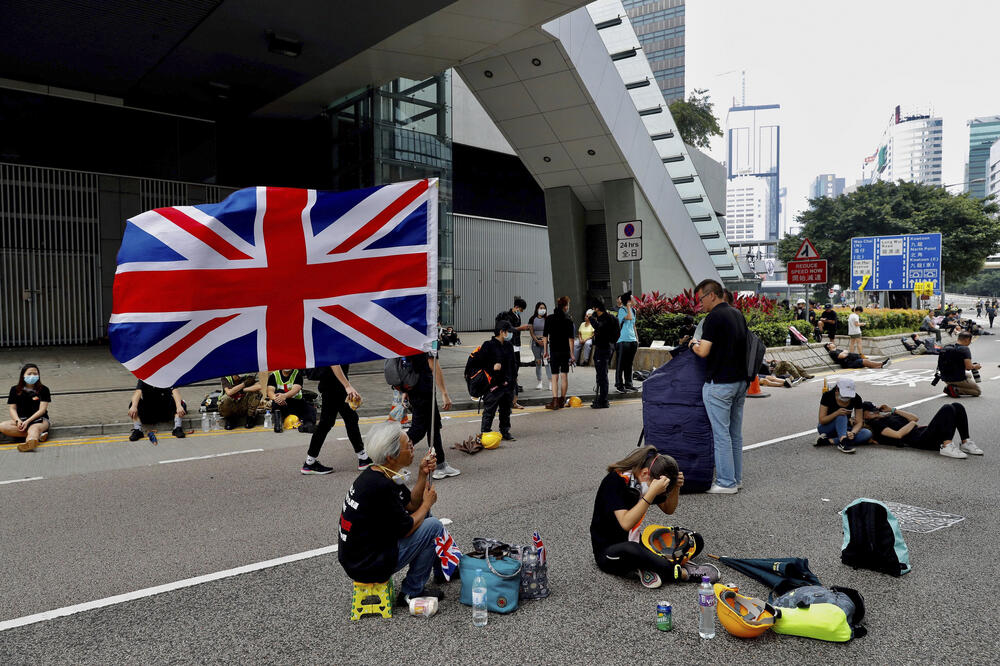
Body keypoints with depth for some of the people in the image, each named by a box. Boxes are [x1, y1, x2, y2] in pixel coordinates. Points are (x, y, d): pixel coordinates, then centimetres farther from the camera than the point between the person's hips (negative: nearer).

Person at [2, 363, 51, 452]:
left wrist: (27, 421, -18)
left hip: (39, 419, -4)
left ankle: (29, 443, -75)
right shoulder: (15, 390, 13)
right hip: (20, 420, 4)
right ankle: (38, 435, -36)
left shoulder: (43, 390, 4)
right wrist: (18, 420, -15)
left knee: (34, 428, -39)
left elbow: (42, 410, -3)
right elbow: (12, 408, 7)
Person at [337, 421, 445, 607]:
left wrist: (423, 474, -2)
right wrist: (427, 503, -2)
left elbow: (411, 504, 11)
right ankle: (411, 593, 4)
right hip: (367, 567, -10)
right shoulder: (382, 487, -29)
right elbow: (407, 529, -18)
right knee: (433, 526, -8)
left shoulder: (375, 473, 2)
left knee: (423, 515, 18)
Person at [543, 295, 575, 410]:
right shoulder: (568, 320, -5)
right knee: (564, 375, 10)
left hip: (553, 350, 1)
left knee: (555, 376, 0)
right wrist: (572, 354, -4)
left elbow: (545, 336, 2)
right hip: (565, 351, -1)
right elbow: (570, 338, -7)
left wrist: (546, 350, 10)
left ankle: (555, 401, -10)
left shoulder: (549, 319, 1)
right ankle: (562, 400, 16)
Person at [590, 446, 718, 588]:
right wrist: (652, 493, -37)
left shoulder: (644, 481, -1)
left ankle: (649, 567, -17)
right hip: (608, 552, -7)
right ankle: (683, 573, -24)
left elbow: (668, 510, 10)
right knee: (631, 549, -43)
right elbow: (626, 524, -33)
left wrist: (676, 487, -9)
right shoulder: (615, 480, -23)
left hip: (635, 542, 8)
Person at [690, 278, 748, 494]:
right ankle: (736, 478, 23)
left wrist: (693, 344, 1)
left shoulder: (714, 317, -15)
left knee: (721, 433, -2)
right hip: (740, 381, 9)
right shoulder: (738, 314, 12)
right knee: (735, 432, 15)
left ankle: (726, 483, 4)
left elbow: (703, 351, -20)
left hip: (719, 384, -9)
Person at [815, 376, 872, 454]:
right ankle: (843, 442, -49)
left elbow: (859, 422, -12)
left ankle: (830, 440, -32)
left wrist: (853, 432, -35)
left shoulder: (856, 399, -12)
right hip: (826, 428, -4)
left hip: (845, 429, 4)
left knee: (867, 434, -25)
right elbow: (822, 420, -19)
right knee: (842, 416, -31)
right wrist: (837, 413, -37)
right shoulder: (827, 396, -19)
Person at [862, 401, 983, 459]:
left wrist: (893, 410, 18)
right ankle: (947, 446, -33)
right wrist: (911, 423, 4)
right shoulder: (877, 425, 3)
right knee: (947, 409, -23)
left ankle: (965, 443, -5)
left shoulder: (889, 416, 30)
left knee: (957, 407, -2)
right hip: (921, 440, -9)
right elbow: (898, 434, -12)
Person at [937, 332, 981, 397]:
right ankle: (955, 390, -10)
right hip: (958, 379, -7)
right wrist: (975, 366, -2)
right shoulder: (964, 349, -15)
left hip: (945, 379, 7)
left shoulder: (945, 347, 6)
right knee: (978, 391, 14)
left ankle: (949, 388, 10)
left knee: (968, 375, 36)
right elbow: (968, 366, -25)